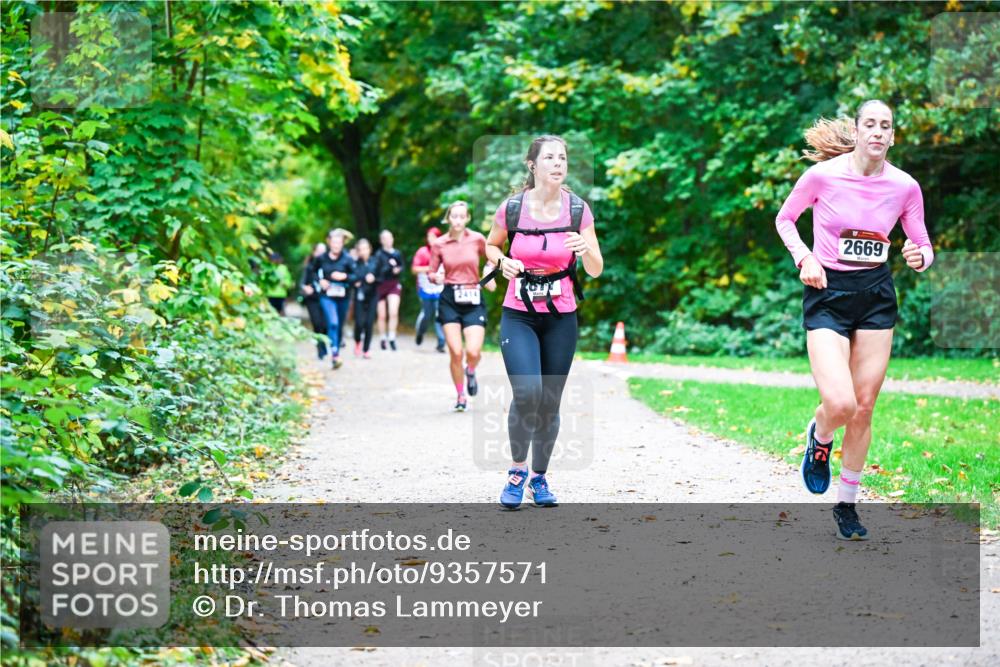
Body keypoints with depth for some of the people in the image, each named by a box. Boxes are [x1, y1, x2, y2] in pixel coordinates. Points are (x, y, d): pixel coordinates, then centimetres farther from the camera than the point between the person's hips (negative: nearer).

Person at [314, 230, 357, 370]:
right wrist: (319, 280, -2)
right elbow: (314, 272, 16)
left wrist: (345, 276, -20)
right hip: (327, 296, -1)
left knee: (339, 325, 12)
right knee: (333, 323, -18)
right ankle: (335, 356, -23)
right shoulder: (322, 258, -2)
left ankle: (336, 352, 30)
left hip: (343, 296, 1)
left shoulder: (347, 259, -5)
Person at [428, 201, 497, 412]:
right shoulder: (439, 244, 0)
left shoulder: (477, 239, 0)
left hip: (473, 300, 0)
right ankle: (460, 397, 12)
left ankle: (470, 371, 24)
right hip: (450, 300, 0)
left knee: (473, 352, -13)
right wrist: (436, 278, -16)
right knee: (455, 353, -7)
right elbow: (431, 272, 6)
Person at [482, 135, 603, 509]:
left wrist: (585, 248, -23)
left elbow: (596, 271, -2)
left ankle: (539, 477, 26)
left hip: (561, 319, 2)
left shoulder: (578, 209, -4)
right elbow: (490, 246, 12)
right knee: (526, 393, -20)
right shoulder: (512, 208, -7)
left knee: (549, 404, 5)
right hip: (518, 316, -2)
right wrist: (502, 262, -10)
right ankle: (517, 470, 3)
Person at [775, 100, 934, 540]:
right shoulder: (822, 175, -10)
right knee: (840, 403, -18)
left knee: (863, 408, 5)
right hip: (827, 293, -3)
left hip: (876, 296, 3)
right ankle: (819, 440, 20)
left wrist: (920, 258, -18)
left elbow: (923, 247, 6)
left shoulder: (905, 186, -3)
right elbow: (784, 219, 6)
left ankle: (847, 504, 23)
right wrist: (804, 258, -10)